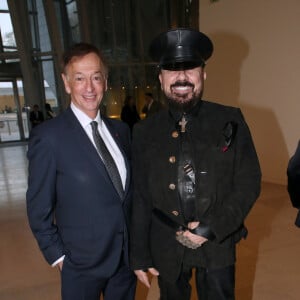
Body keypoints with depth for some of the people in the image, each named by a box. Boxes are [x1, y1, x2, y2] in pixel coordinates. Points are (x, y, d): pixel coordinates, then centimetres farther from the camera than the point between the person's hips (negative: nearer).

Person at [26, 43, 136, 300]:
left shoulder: (121, 130, 0)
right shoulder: (49, 137, -16)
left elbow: (129, 189, 7)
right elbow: (38, 208, -9)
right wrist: (57, 255, -6)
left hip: (127, 255, 5)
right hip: (83, 262, -4)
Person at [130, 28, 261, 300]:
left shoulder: (230, 122, -8)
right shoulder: (145, 132, -4)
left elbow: (249, 184, -7)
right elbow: (141, 198, -1)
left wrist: (210, 228, -15)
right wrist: (140, 255, 2)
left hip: (217, 246, -1)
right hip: (165, 248, 2)